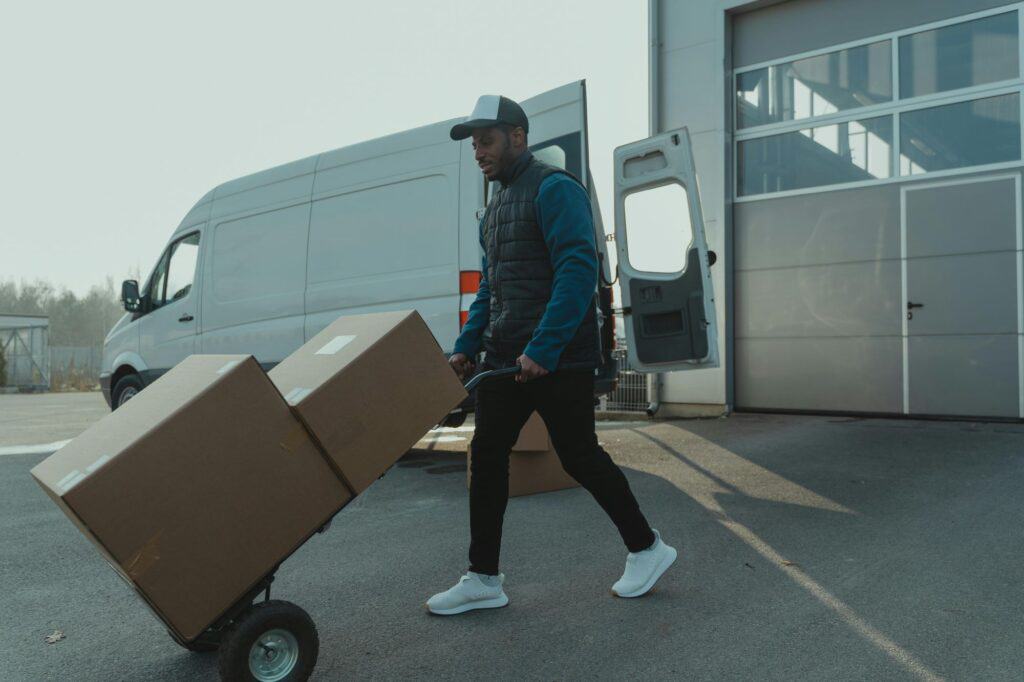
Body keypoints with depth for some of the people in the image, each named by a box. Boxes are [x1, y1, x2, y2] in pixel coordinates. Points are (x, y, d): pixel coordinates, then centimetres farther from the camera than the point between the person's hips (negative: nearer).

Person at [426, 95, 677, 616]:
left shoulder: (554, 189, -9)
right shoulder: (496, 205, 18)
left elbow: (578, 271, -20)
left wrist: (543, 349, -26)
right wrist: (466, 347, 12)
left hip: (558, 359, -8)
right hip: (506, 357, 9)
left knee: (579, 456, 0)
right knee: (487, 456, 5)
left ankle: (646, 548, 22)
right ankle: (483, 579, 14)